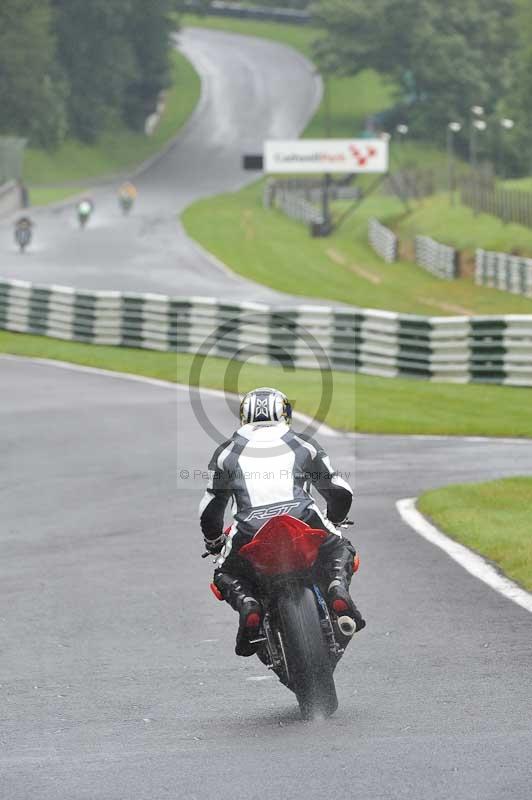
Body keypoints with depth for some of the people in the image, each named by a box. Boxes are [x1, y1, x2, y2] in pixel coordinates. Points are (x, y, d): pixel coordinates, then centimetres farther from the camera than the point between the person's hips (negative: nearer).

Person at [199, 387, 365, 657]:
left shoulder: (227, 452, 22)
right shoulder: (302, 444, 23)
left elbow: (210, 510, 23)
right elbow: (341, 492, 24)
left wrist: (214, 543, 42)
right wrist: (333, 522, 44)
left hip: (250, 532, 0)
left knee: (225, 575, 26)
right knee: (342, 550, 27)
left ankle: (248, 604, -9)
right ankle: (337, 586, -7)